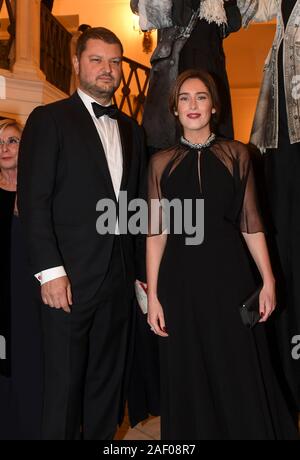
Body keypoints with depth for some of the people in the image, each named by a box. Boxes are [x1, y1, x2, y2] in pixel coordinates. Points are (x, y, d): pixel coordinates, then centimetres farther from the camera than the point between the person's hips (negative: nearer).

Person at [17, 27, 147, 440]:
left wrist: (142, 270, 10)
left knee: (108, 380, 15)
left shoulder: (131, 130, 15)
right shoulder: (49, 120, -1)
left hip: (119, 277, 5)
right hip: (70, 276, -5)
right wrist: (50, 271, -15)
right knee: (64, 384, 7)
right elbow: (33, 200, -8)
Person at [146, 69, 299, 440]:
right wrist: (152, 294, -3)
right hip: (180, 277, 1)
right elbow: (156, 231, 2)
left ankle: (246, 429, 29)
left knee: (239, 378, 6)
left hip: (229, 274, 0)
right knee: (188, 379, 12)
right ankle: (194, 431, 33)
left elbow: (250, 223, 4)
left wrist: (268, 281, -2)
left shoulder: (236, 155, 5)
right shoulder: (161, 162, 6)